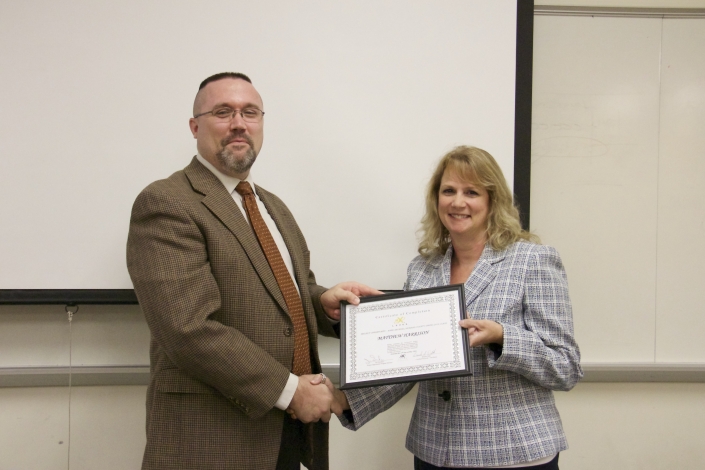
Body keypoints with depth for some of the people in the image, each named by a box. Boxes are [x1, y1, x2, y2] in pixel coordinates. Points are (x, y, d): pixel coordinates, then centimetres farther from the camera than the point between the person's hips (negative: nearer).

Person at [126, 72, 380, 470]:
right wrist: (288, 390, -19)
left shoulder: (274, 207, 15)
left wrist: (323, 300, -1)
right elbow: (189, 329, -22)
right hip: (213, 435, -7)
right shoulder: (165, 204, -13)